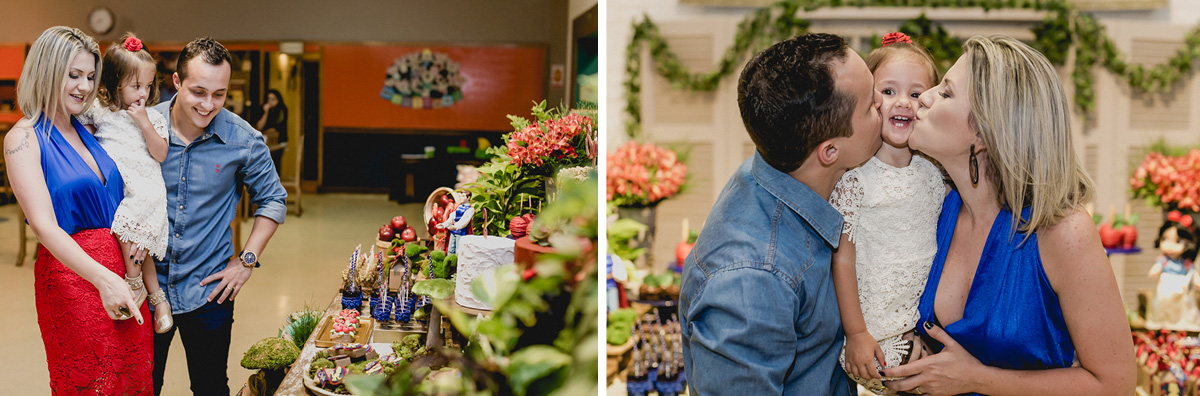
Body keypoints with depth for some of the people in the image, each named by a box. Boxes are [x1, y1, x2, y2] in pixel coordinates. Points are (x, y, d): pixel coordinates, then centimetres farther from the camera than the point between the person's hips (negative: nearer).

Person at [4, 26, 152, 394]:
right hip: (72, 277, -6)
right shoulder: (24, 138, -9)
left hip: (120, 273, 7)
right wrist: (103, 278, -31)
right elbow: (45, 225, -20)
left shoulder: (87, 130, 12)